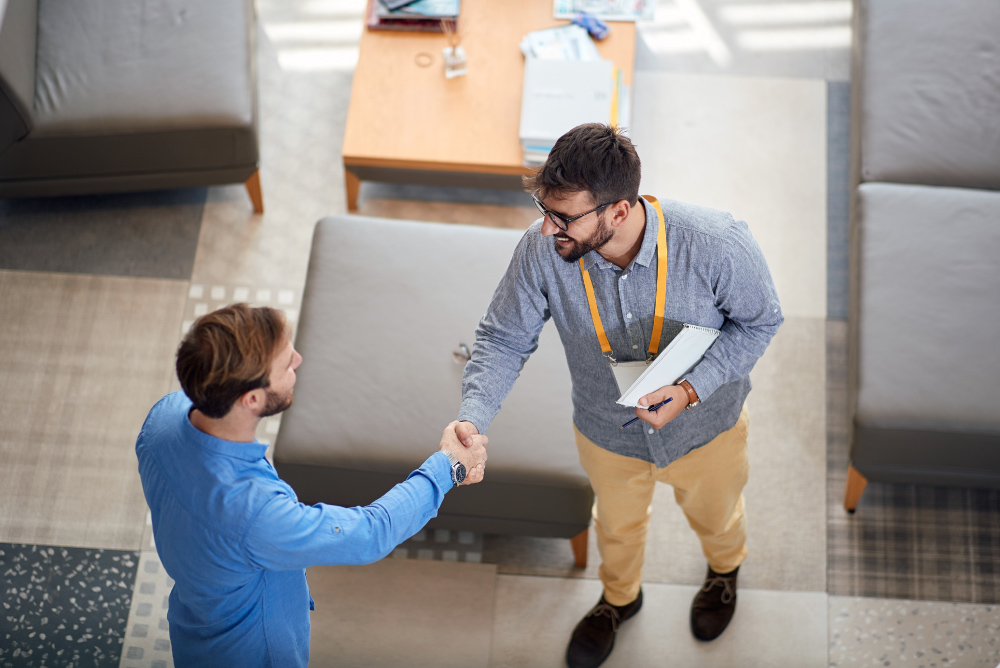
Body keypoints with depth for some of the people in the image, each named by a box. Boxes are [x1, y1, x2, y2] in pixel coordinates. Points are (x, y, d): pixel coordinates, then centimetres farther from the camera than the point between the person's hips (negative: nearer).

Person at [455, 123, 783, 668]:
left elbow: (758, 320, -18)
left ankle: (724, 568, 70)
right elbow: (504, 337, -17)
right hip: (606, 435, 1)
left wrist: (690, 389, -31)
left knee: (712, 514, 32)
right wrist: (472, 417, -34)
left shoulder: (717, 244, -37)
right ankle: (620, 597, 67)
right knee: (617, 523, 31)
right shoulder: (541, 249, -31)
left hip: (706, 428, -1)